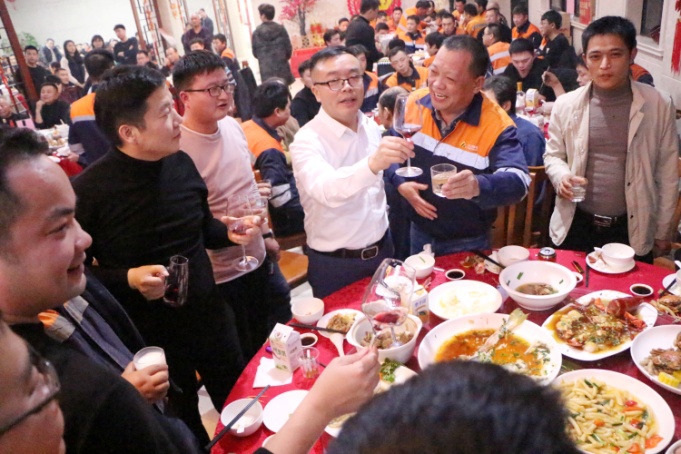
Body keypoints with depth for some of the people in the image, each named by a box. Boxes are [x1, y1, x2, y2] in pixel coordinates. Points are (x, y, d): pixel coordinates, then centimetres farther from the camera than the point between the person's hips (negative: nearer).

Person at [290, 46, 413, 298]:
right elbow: (326, 190, -41)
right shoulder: (306, 140, -21)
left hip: (382, 251, 6)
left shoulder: (371, 127, 0)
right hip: (335, 266, -6)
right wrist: (372, 163, -57)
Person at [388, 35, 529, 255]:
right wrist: (400, 183, -13)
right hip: (419, 232, 4)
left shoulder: (496, 125, -22)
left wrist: (479, 186, -53)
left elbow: (518, 182, -32)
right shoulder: (415, 103, -9)